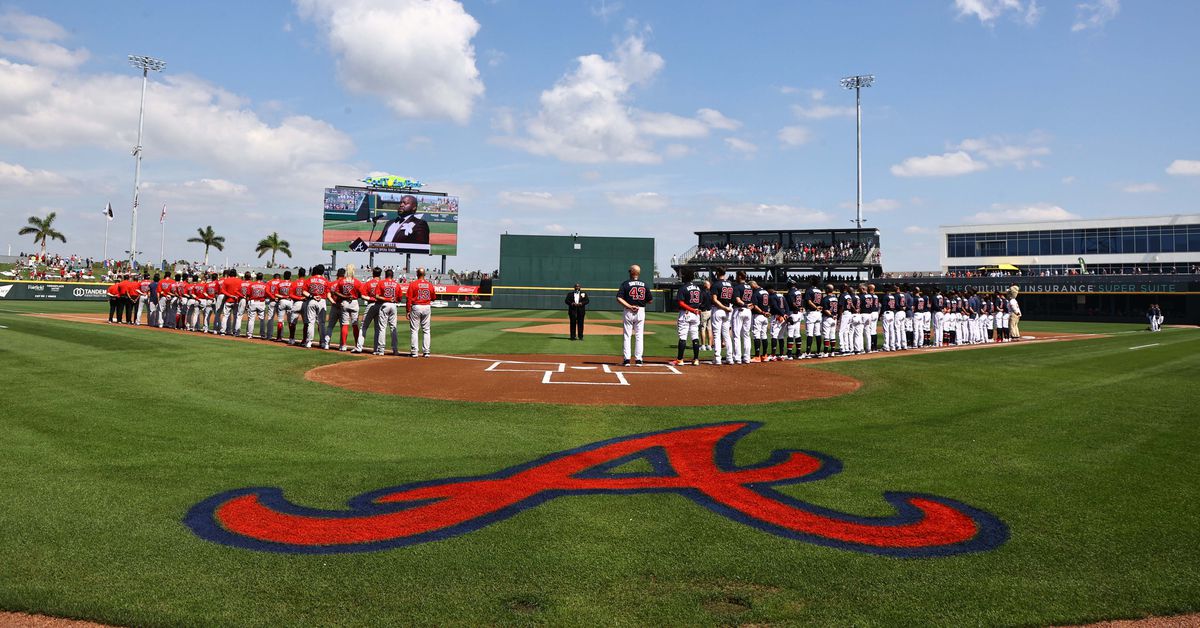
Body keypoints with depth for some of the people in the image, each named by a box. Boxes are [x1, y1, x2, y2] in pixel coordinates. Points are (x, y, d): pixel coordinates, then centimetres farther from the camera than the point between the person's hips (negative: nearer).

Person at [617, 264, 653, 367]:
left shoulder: (625, 284, -5)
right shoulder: (644, 284, 3)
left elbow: (619, 298, -14)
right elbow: (650, 300, 5)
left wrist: (629, 306, -14)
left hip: (628, 312, -2)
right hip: (641, 311, 2)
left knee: (626, 335, 5)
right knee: (639, 336, 8)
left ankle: (626, 359, 2)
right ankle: (638, 359, 7)